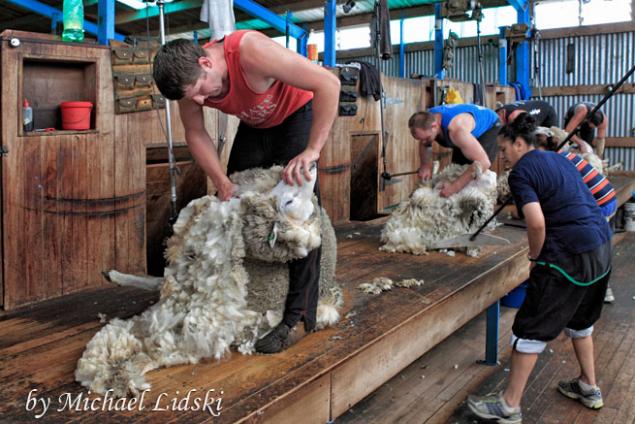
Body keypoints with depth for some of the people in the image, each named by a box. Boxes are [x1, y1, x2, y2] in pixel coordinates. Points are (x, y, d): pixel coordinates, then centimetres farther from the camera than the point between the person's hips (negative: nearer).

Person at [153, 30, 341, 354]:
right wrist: (222, 183, -16)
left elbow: (328, 83, -38)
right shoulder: (190, 79, -19)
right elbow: (196, 134, -5)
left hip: (296, 116, -6)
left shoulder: (250, 51, -38)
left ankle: (297, 313, -14)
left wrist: (311, 150, -40)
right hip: (254, 125, 6)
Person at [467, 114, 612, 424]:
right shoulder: (559, 159, 16)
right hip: (602, 247, 9)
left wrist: (535, 257, -3)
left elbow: (537, 223, -22)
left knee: (530, 329, 1)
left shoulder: (521, 172, -9)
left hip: (570, 256, -9)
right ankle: (589, 388, 41)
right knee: (580, 321, 27)